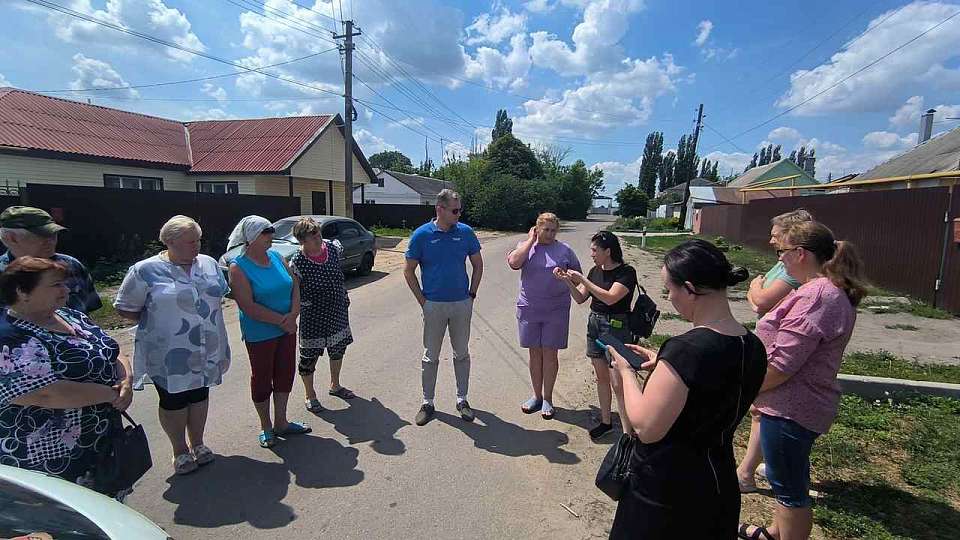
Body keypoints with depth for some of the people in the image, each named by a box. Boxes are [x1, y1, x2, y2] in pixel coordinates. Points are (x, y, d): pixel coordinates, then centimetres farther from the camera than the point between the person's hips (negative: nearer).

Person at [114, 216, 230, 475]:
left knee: (199, 395, 17)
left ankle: (197, 443, 35)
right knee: (173, 400, 11)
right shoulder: (146, 270, -11)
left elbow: (220, 294, 15)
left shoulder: (209, 264, 3)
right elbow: (125, 308, -5)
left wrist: (208, 319, 6)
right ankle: (180, 451, 29)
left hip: (206, 351, 4)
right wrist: (155, 322, -7)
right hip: (169, 356, -4)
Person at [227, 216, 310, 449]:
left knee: (285, 374, 14)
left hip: (287, 329, 6)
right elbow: (249, 307, -20)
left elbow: (295, 289, 3)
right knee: (262, 378, 9)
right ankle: (266, 428, 28)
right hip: (259, 334, -6)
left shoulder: (277, 257, 3)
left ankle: (281, 422, 32)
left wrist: (293, 315, -13)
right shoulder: (238, 267, -14)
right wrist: (282, 320, -18)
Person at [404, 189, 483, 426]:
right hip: (434, 305, -2)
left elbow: (478, 265, 9)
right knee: (431, 356, 9)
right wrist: (422, 300, -5)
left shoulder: (465, 232, -2)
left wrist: (471, 294, 3)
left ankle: (462, 400, 27)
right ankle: (427, 403, 23)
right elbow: (409, 271, -1)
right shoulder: (422, 234, -7)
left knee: (462, 354, 12)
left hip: (462, 304, 2)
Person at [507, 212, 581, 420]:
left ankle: (547, 398, 21)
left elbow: (577, 274, 10)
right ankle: (537, 396, 27)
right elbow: (514, 262, -19)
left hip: (556, 310, -1)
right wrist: (531, 240, -11)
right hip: (529, 309, 1)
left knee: (550, 353, 5)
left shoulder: (565, 250, 3)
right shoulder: (525, 246, 2)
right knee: (534, 353, 11)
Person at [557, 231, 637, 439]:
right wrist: (567, 281, -6)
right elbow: (580, 298, 10)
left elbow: (610, 297, -25)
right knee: (601, 376, 14)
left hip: (616, 327, -7)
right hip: (594, 323, 7)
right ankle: (606, 421, 27)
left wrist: (582, 279, -23)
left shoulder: (626, 272, -13)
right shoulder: (595, 271, 8)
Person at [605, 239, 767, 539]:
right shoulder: (754, 347, -4)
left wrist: (626, 371, -12)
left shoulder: (685, 349, -29)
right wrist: (662, 363, 5)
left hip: (664, 491, -7)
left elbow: (646, 428, -25)